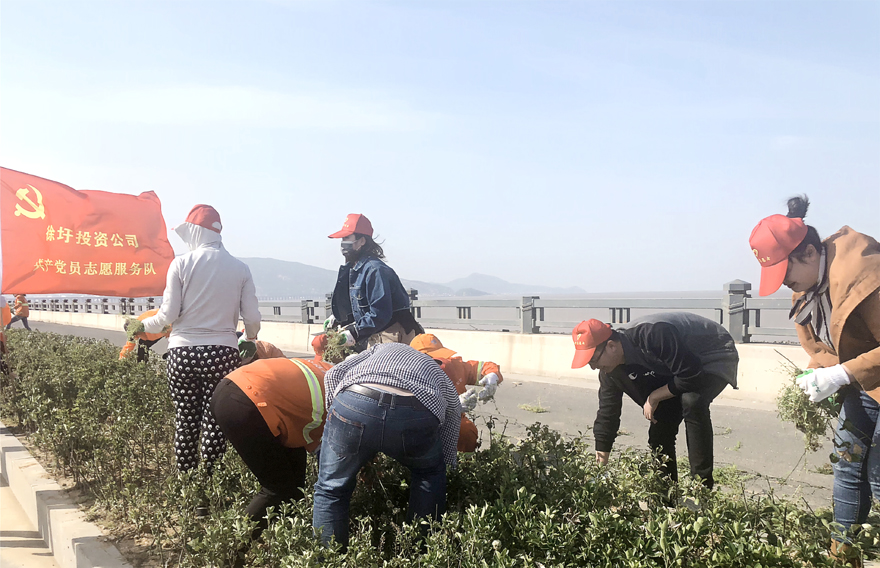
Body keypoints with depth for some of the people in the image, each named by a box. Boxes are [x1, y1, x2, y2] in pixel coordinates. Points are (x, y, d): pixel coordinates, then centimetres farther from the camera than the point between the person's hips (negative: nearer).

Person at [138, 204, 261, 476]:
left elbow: (168, 314, -3)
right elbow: (252, 318, 1)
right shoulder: (239, 268, 2)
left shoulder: (181, 264, -3)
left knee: (186, 422, 9)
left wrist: (143, 326, 16)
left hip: (183, 352, -1)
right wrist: (250, 340, 22)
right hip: (223, 353, 1)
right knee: (215, 423, 6)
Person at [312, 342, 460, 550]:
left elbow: (334, 374, 22)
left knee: (330, 491, 24)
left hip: (352, 406, 0)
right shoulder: (446, 384, 36)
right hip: (416, 417, 0)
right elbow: (448, 455, 35)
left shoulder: (383, 348, 39)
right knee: (429, 474, 33)